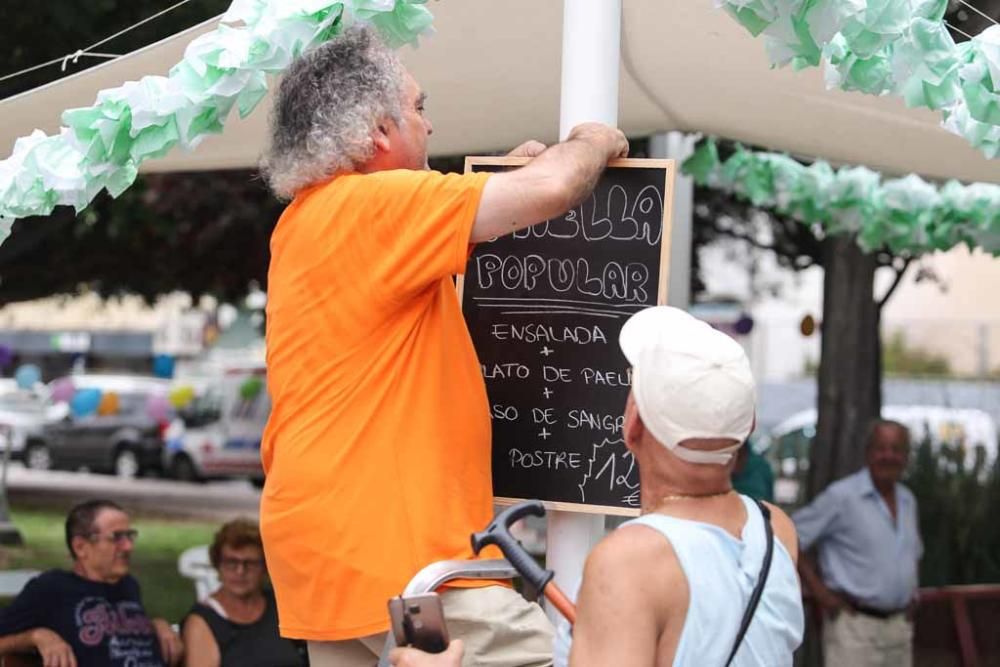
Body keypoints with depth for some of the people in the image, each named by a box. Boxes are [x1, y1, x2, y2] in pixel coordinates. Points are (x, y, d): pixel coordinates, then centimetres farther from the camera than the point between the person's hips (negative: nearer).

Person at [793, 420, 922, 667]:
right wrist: (820, 591, -14)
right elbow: (790, 540, -11)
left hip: (899, 627, 7)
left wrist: (911, 590, 14)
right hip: (854, 625, -7)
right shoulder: (842, 496, -9)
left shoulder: (907, 500, 13)